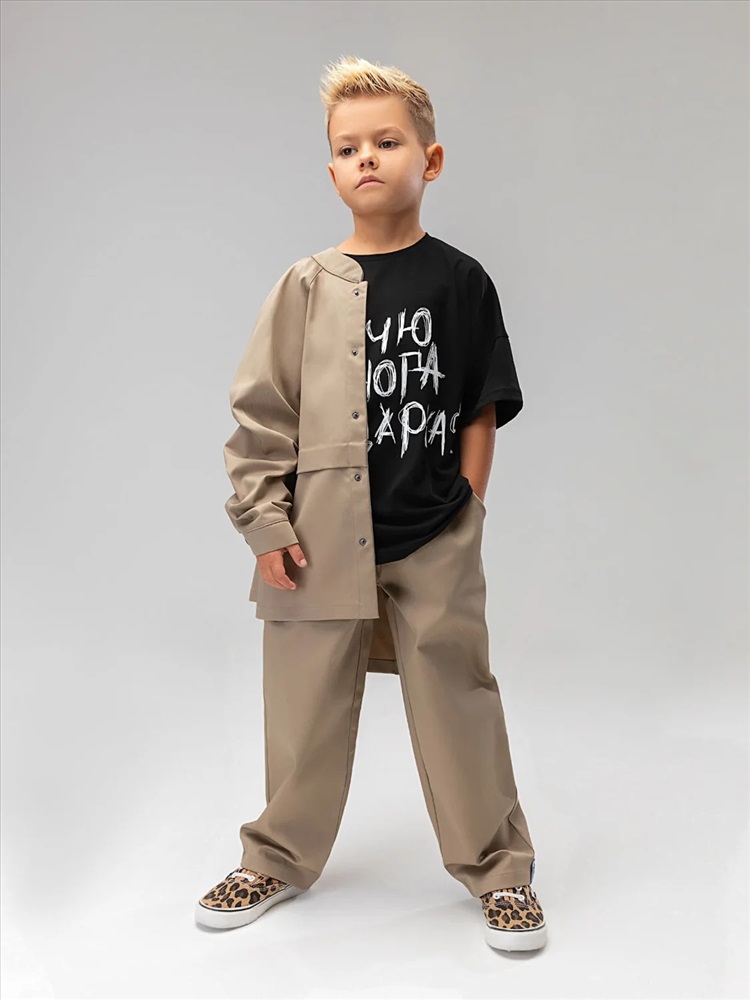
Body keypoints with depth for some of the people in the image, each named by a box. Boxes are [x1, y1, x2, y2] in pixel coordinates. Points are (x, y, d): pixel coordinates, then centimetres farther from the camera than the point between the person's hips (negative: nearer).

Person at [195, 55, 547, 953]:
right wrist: (265, 523, -3)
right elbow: (259, 409, 0)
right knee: (306, 707, 13)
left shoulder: (460, 281, -1)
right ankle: (280, 860, 34)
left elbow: (483, 409, 4)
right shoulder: (307, 285, -1)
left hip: (434, 543, 0)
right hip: (322, 541, 1)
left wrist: (468, 511, -1)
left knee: (458, 702, 8)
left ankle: (498, 868, 27)